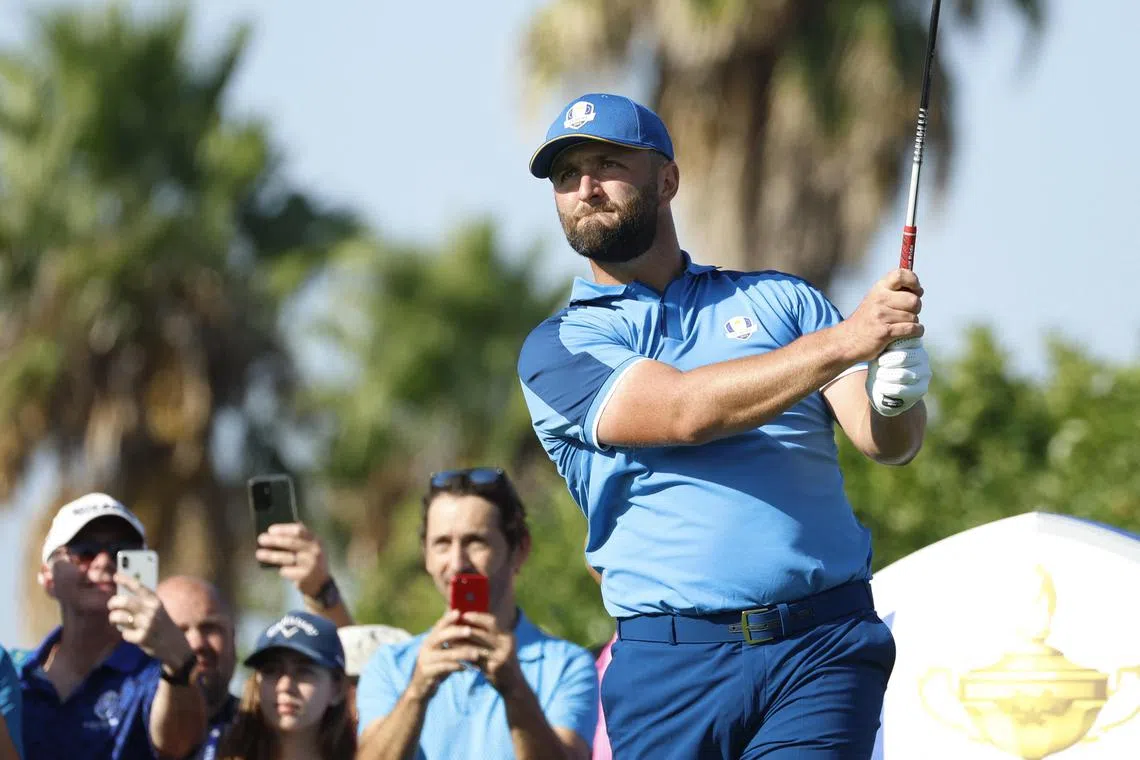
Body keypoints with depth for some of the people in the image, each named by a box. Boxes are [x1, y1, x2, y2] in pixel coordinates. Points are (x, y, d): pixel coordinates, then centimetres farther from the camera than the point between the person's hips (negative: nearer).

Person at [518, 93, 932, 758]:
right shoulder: (555, 351, 9)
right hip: (670, 664, 0)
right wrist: (843, 341, -17)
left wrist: (896, 400, -19)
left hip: (823, 650, 0)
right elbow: (684, 412, -9)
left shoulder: (781, 301, 17)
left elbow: (885, 442, 6)